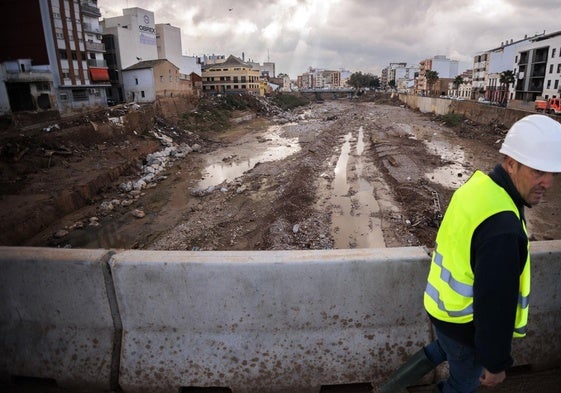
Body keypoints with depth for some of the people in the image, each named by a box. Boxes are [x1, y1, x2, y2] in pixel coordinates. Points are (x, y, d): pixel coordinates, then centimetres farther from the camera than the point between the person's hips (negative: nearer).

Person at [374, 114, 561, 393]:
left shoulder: (479, 184, -7)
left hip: (443, 303, 8)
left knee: (448, 348, 35)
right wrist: (495, 362, -15)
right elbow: (496, 303, -28)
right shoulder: (502, 227, -35)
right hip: (465, 320, -8)